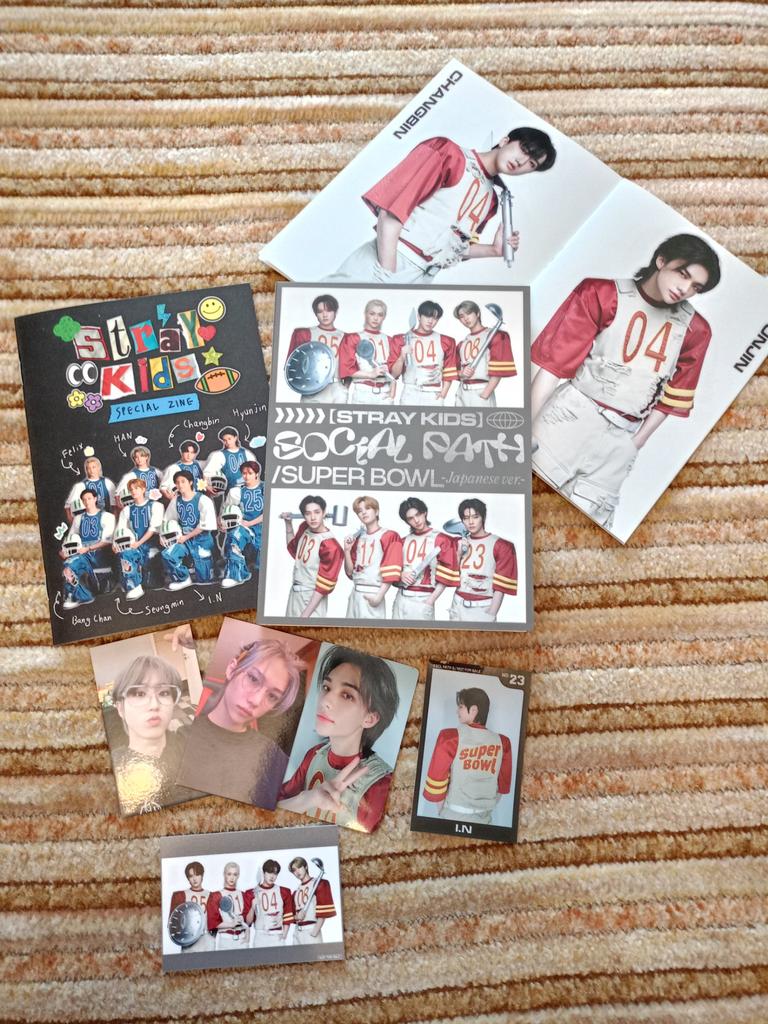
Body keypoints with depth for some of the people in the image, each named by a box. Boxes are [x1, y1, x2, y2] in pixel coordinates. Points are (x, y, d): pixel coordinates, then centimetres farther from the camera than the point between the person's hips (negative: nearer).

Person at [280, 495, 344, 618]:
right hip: (294, 593, 7)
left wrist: (306, 614, -19)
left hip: (312, 598, -7)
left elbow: (324, 585, -19)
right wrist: (288, 523, 13)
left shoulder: (330, 546, -21)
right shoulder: (304, 528, 1)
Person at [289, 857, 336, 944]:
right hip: (297, 932, 6)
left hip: (312, 930, -6)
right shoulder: (296, 891, 18)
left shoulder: (318, 884, -2)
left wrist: (315, 931, -15)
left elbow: (324, 911, -8)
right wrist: (297, 917, -2)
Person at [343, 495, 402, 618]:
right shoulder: (358, 538, 16)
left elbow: (391, 572, -11)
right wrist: (347, 550, 1)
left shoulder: (389, 536, -4)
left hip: (372, 595, -6)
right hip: (355, 594, 7)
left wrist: (379, 596, -16)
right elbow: (350, 572, 14)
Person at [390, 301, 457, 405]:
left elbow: (449, 372, 12)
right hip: (410, 396, -1)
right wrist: (402, 357, -15)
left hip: (434, 397, 1)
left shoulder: (445, 342, 8)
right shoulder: (402, 339, 4)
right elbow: (394, 374, 2)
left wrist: (443, 394, 2)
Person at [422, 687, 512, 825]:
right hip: (484, 820, 3)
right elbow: (503, 786, 6)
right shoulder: (502, 742, -5)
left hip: (453, 817, -3)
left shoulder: (450, 738, -16)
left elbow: (433, 790, -13)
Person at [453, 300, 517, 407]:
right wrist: (462, 373, -1)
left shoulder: (494, 335, -3)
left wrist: (484, 395, -17)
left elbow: (498, 370, -11)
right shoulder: (462, 343, 18)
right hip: (462, 392, 7)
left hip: (481, 391, -6)